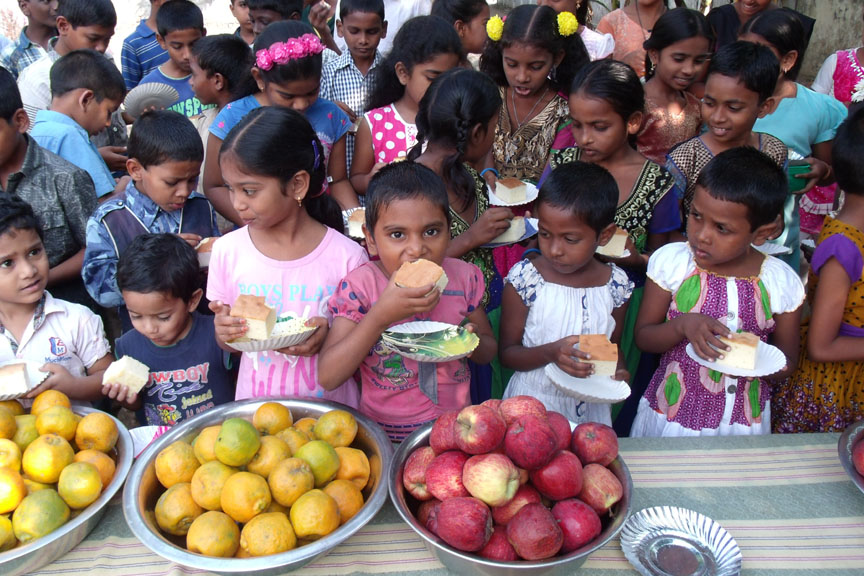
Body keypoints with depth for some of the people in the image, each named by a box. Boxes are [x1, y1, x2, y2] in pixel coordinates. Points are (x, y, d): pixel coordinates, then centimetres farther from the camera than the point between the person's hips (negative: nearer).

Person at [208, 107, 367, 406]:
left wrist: (330, 335, -19)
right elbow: (228, 344, 10)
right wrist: (223, 331, -11)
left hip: (330, 406, -2)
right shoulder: (227, 250, -1)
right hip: (253, 404, 3)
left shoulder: (347, 257, -11)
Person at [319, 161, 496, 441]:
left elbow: (489, 350, 12)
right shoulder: (360, 286, -9)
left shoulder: (463, 277, -2)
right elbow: (327, 377, -14)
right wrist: (381, 316, -23)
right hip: (383, 433, -2)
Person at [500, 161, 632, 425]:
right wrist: (550, 352, -24)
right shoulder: (524, 279, -12)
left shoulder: (616, 284, -4)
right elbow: (507, 351, -7)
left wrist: (618, 371, -9)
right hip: (533, 403, -2)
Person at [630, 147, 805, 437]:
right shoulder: (671, 261, -12)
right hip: (672, 412, 0)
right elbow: (643, 336, -5)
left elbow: (786, 366, 1)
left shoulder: (782, 282, -10)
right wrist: (682, 325, -25)